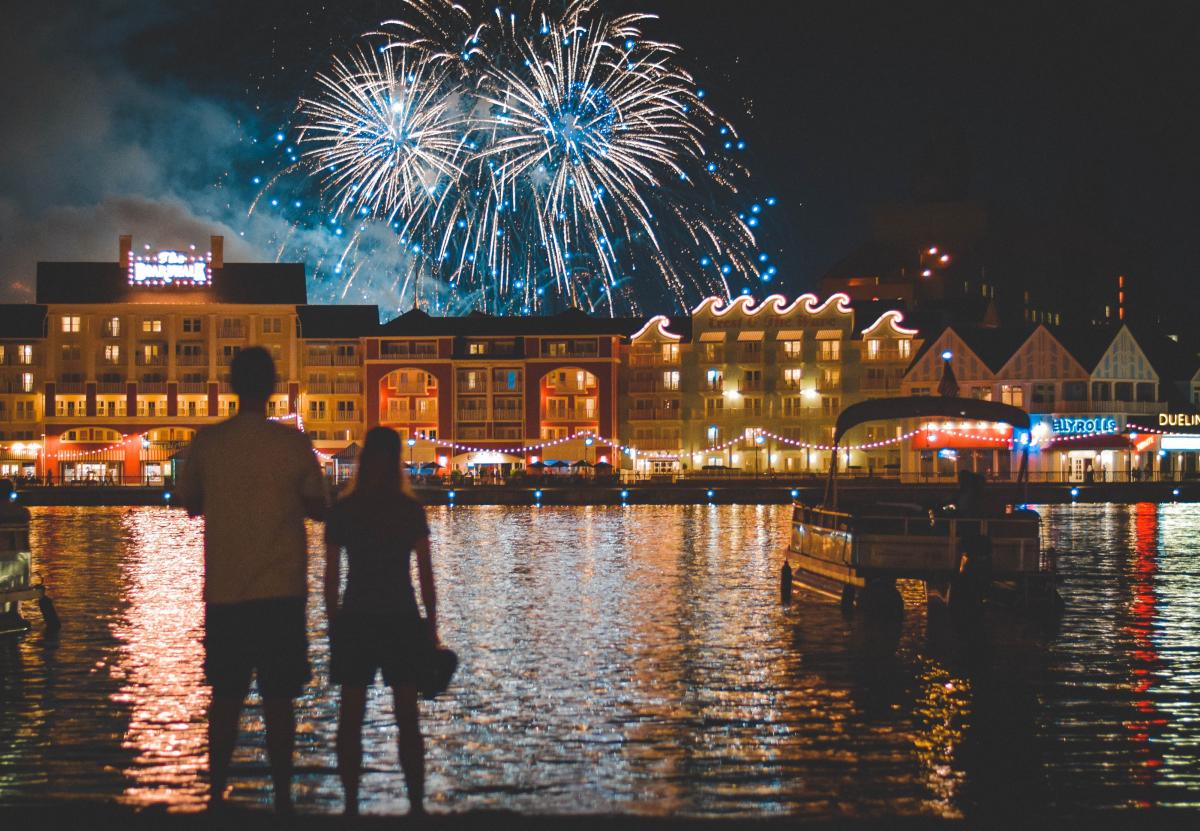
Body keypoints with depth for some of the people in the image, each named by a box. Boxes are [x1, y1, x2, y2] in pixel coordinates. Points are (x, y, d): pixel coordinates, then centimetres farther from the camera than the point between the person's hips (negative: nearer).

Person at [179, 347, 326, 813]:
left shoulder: (207, 442, -2)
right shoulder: (292, 443, -6)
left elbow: (190, 504, 11)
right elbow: (318, 508, 2)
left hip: (224, 593, 2)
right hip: (280, 593, -2)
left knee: (225, 699, 10)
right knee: (278, 700, 4)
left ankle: (217, 796, 10)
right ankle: (282, 799, 5)